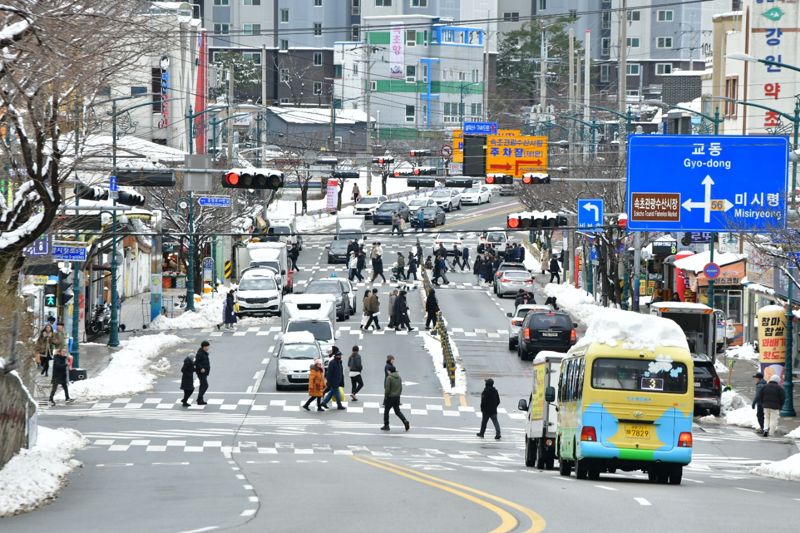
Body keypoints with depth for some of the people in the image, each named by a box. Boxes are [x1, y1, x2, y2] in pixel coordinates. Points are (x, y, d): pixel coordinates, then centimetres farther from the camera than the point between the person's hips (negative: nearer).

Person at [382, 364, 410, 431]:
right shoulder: (399, 377, 5)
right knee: (397, 411, 15)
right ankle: (405, 421, -5)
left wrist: (385, 397, -6)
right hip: (397, 397, 6)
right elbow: (401, 388, 11)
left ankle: (386, 425, 13)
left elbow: (387, 389, -17)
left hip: (390, 397, -6)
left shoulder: (389, 378, -16)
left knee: (386, 411, 9)